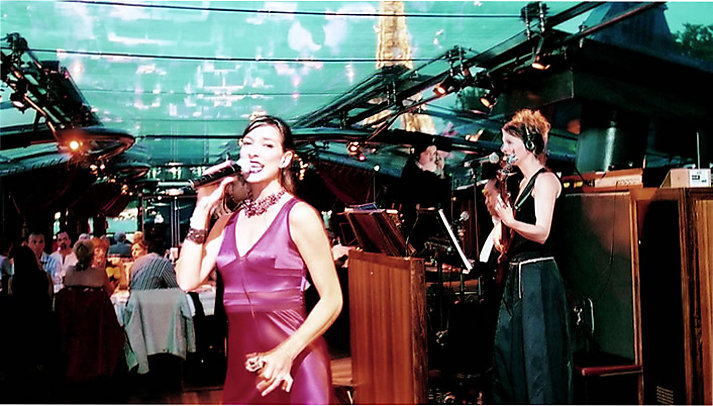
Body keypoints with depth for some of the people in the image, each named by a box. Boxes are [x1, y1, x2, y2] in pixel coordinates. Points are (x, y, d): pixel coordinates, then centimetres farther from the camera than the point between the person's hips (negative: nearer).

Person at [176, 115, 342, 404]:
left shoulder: (299, 215, -7)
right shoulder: (228, 222, 11)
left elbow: (332, 300, -9)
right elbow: (188, 280, 0)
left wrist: (287, 352, -21)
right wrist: (202, 209, 1)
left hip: (292, 367, -5)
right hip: (241, 366, 5)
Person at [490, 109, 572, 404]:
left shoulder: (545, 180, -10)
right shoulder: (525, 181, 17)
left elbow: (541, 233, -21)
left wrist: (510, 221, -35)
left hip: (538, 276, -10)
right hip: (518, 275, 10)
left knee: (538, 353, -3)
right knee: (507, 349, 14)